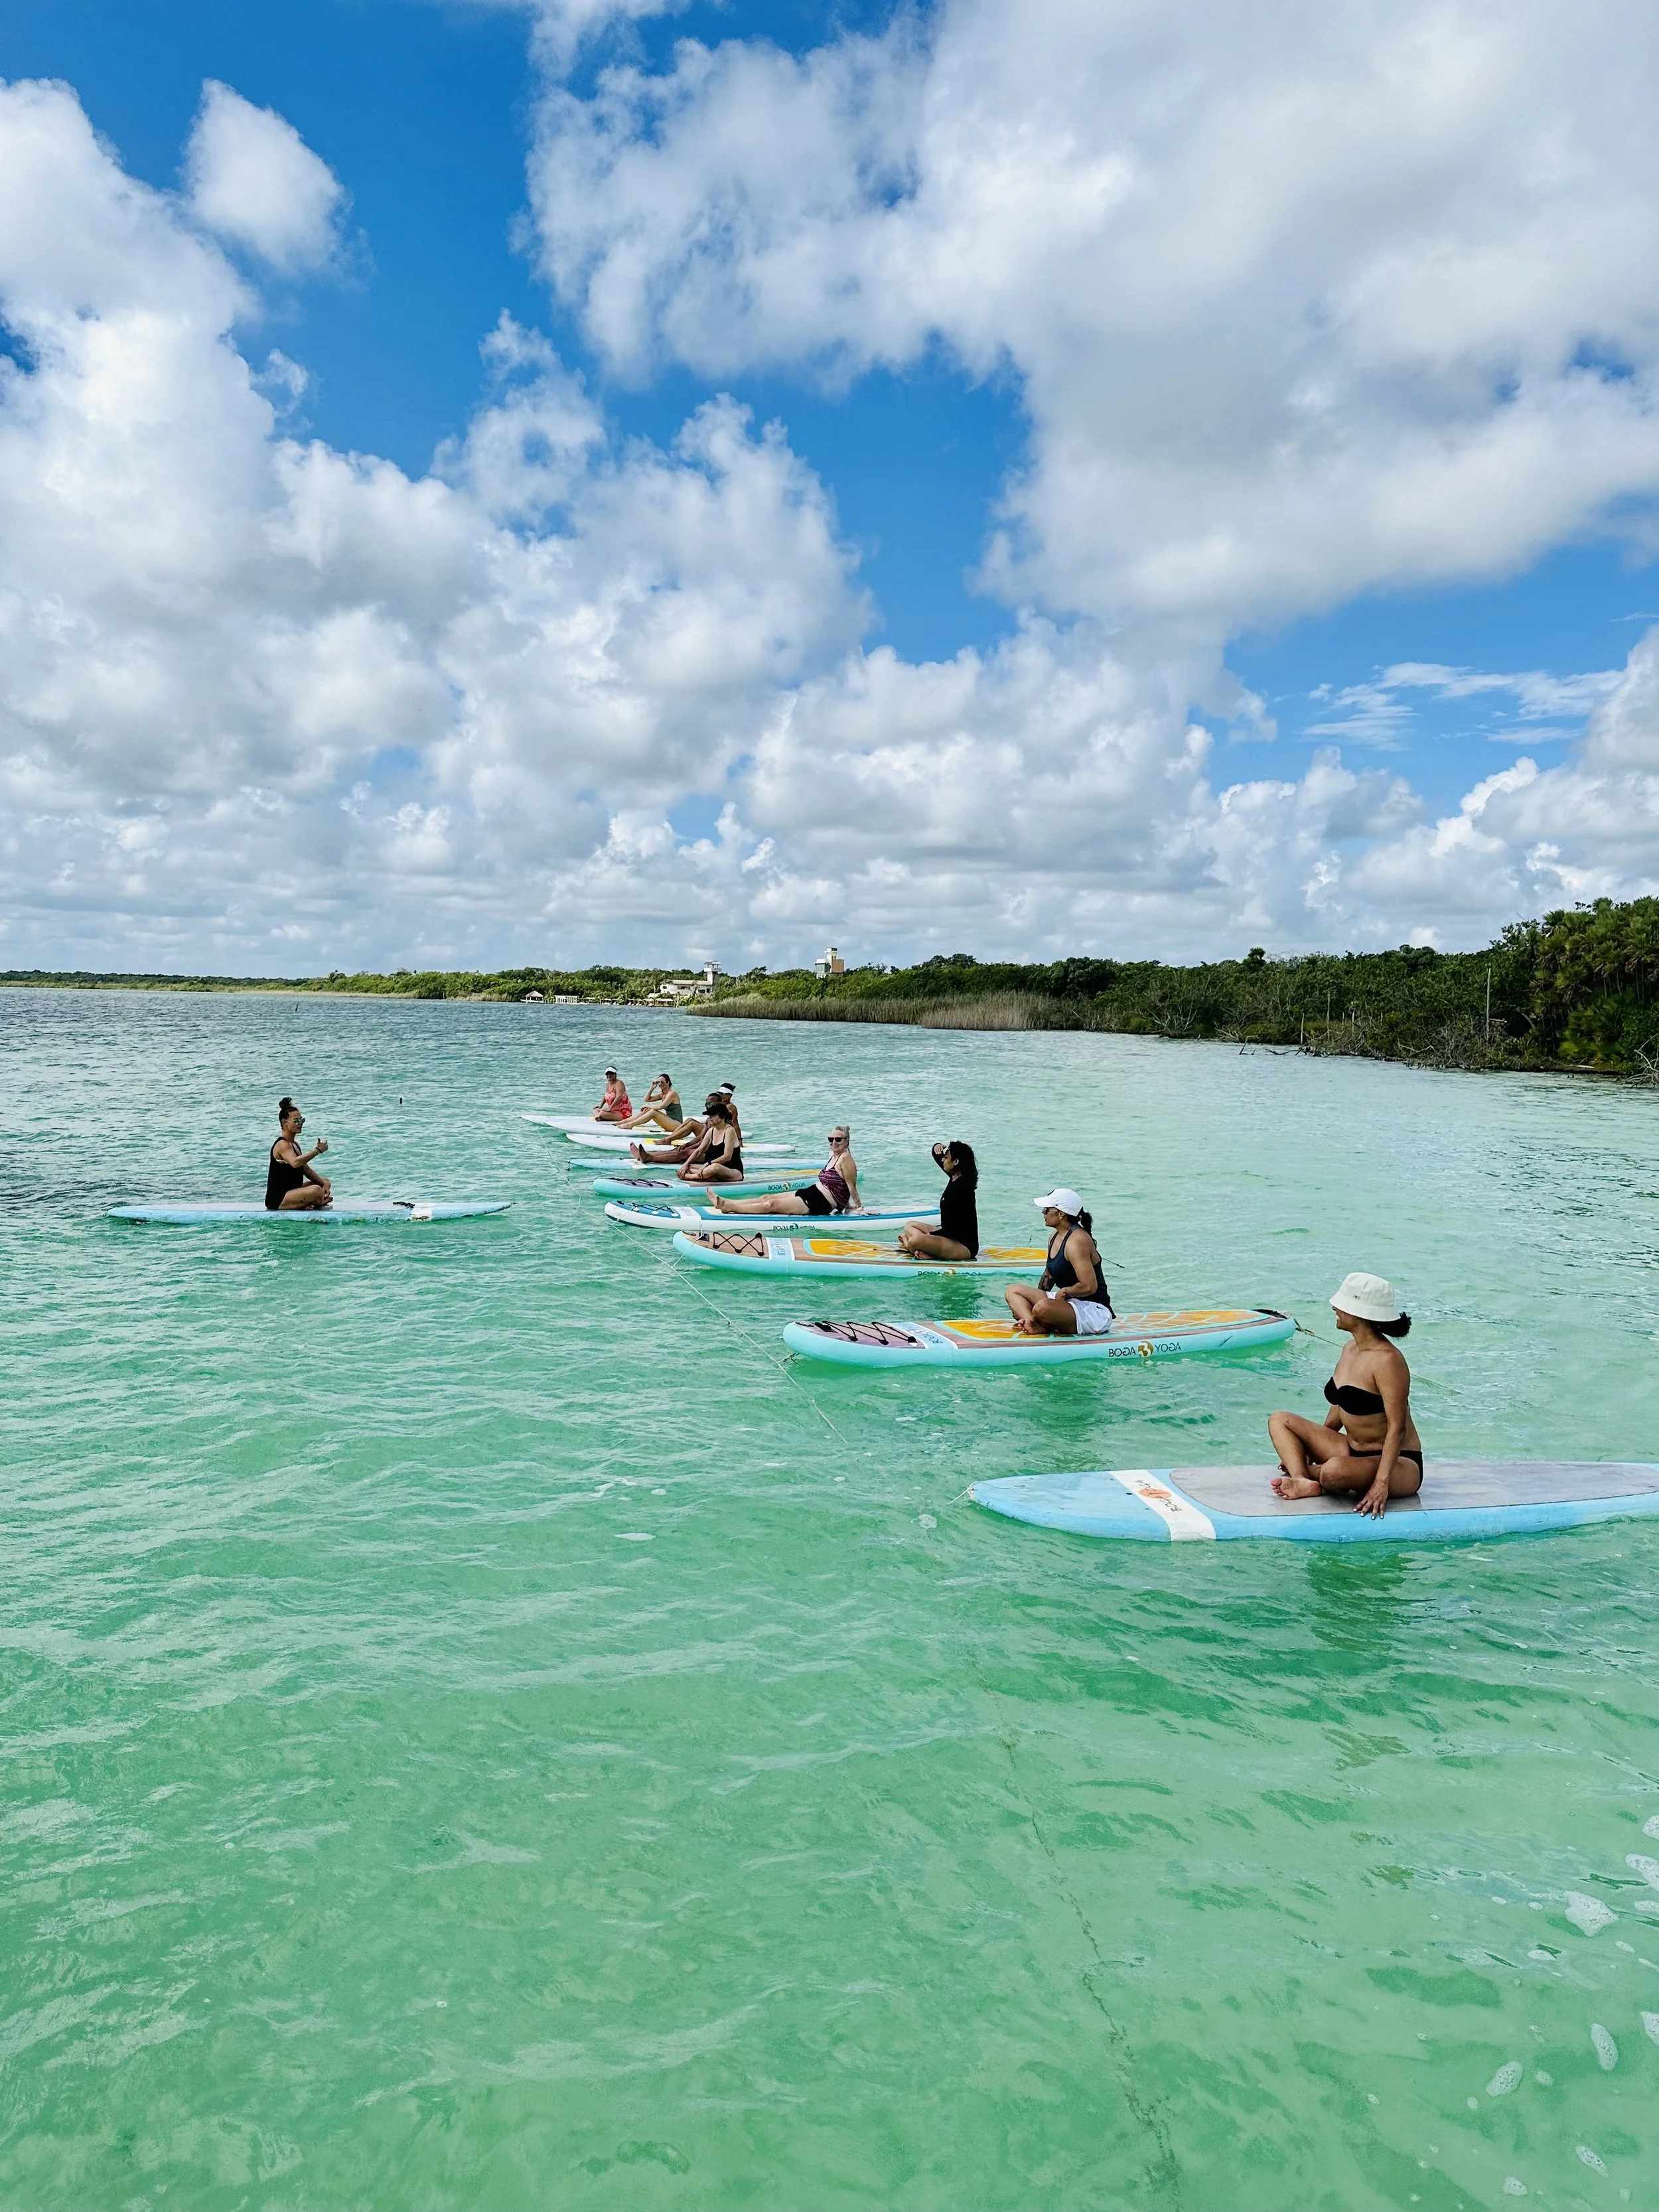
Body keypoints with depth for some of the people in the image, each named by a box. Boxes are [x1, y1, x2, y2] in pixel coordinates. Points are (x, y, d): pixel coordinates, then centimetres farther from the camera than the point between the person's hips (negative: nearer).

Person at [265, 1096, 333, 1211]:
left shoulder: (294, 1144, 15)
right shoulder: (282, 1145, -16)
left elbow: (306, 1170, 15)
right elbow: (295, 1163, -38)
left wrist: (323, 1183, 1)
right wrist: (317, 1150, -33)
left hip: (291, 1192, 11)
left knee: (325, 1183, 19)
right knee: (316, 1190, -32)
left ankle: (310, 1204, -5)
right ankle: (318, 1203, 1)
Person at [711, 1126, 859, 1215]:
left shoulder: (845, 1158, -16)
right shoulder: (833, 1156, 12)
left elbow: (851, 1185, -12)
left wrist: (858, 1206, -8)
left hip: (821, 1204, -10)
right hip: (812, 1193, 10)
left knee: (772, 1205, -13)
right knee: (767, 1198, 4)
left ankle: (730, 1208, -14)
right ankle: (726, 1203, 3)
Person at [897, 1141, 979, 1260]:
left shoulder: (962, 1189, -22)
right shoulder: (956, 1178, 5)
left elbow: (953, 1229, -21)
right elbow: (937, 1156, 22)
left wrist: (928, 1236, -11)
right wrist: (937, 1147, 0)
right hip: (953, 1237, 11)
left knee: (915, 1241, -33)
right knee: (910, 1225, 19)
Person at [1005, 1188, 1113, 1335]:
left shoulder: (1077, 1240, -20)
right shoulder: (1055, 1236, 10)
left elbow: (1089, 1287, -26)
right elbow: (1050, 1275, 24)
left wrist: (1065, 1291, -11)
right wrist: (1036, 1298, 19)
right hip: (1069, 1301, 11)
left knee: (1043, 1308, -39)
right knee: (1012, 1290, 7)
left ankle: (1044, 1327, -5)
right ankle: (1031, 1323, -19)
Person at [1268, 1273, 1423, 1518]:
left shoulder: (1387, 1360, -22)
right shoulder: (1350, 1348, 7)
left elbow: (1397, 1428, -26)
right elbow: (1339, 1409, 17)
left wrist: (1382, 1483, -33)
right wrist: (1308, 1448, 17)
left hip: (1400, 1464, -9)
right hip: (1353, 1450, 9)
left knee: (1335, 1471, -39)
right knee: (1279, 1420, 3)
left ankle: (1307, 1471, -4)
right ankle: (1304, 1481, -20)